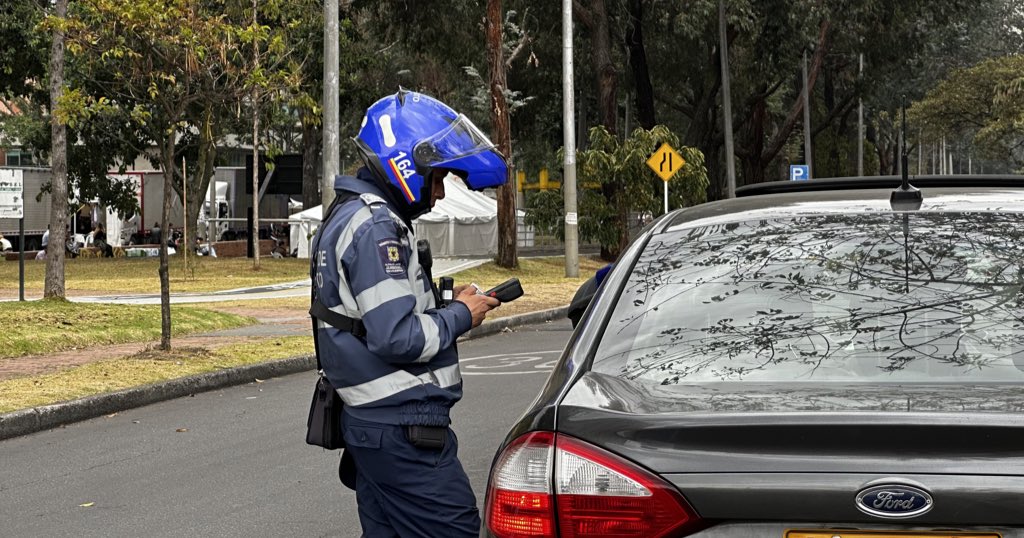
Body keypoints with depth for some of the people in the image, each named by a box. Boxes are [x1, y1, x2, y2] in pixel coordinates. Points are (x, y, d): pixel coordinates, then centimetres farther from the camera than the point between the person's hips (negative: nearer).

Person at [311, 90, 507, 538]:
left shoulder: (351, 216, 18)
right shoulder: (376, 227, -16)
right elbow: (398, 338, -23)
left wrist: (444, 304, 10)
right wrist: (460, 316, -8)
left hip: (370, 419, 10)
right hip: (403, 424, -10)